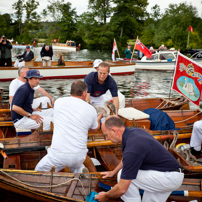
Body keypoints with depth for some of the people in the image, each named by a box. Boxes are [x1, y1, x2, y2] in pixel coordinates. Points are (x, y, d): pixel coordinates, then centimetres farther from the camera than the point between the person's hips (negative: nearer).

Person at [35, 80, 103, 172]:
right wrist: (99, 117, 40)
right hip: (79, 156, 2)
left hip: (58, 154, -1)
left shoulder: (58, 102, 1)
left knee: (39, 172, 19)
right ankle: (80, 171, 9)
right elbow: (95, 129, 19)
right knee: (76, 166, 35)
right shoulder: (91, 109, 0)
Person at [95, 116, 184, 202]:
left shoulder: (132, 149, -25)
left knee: (124, 175, -9)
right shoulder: (135, 132, 3)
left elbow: (122, 189, -20)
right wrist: (113, 172, 35)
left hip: (169, 178, -10)